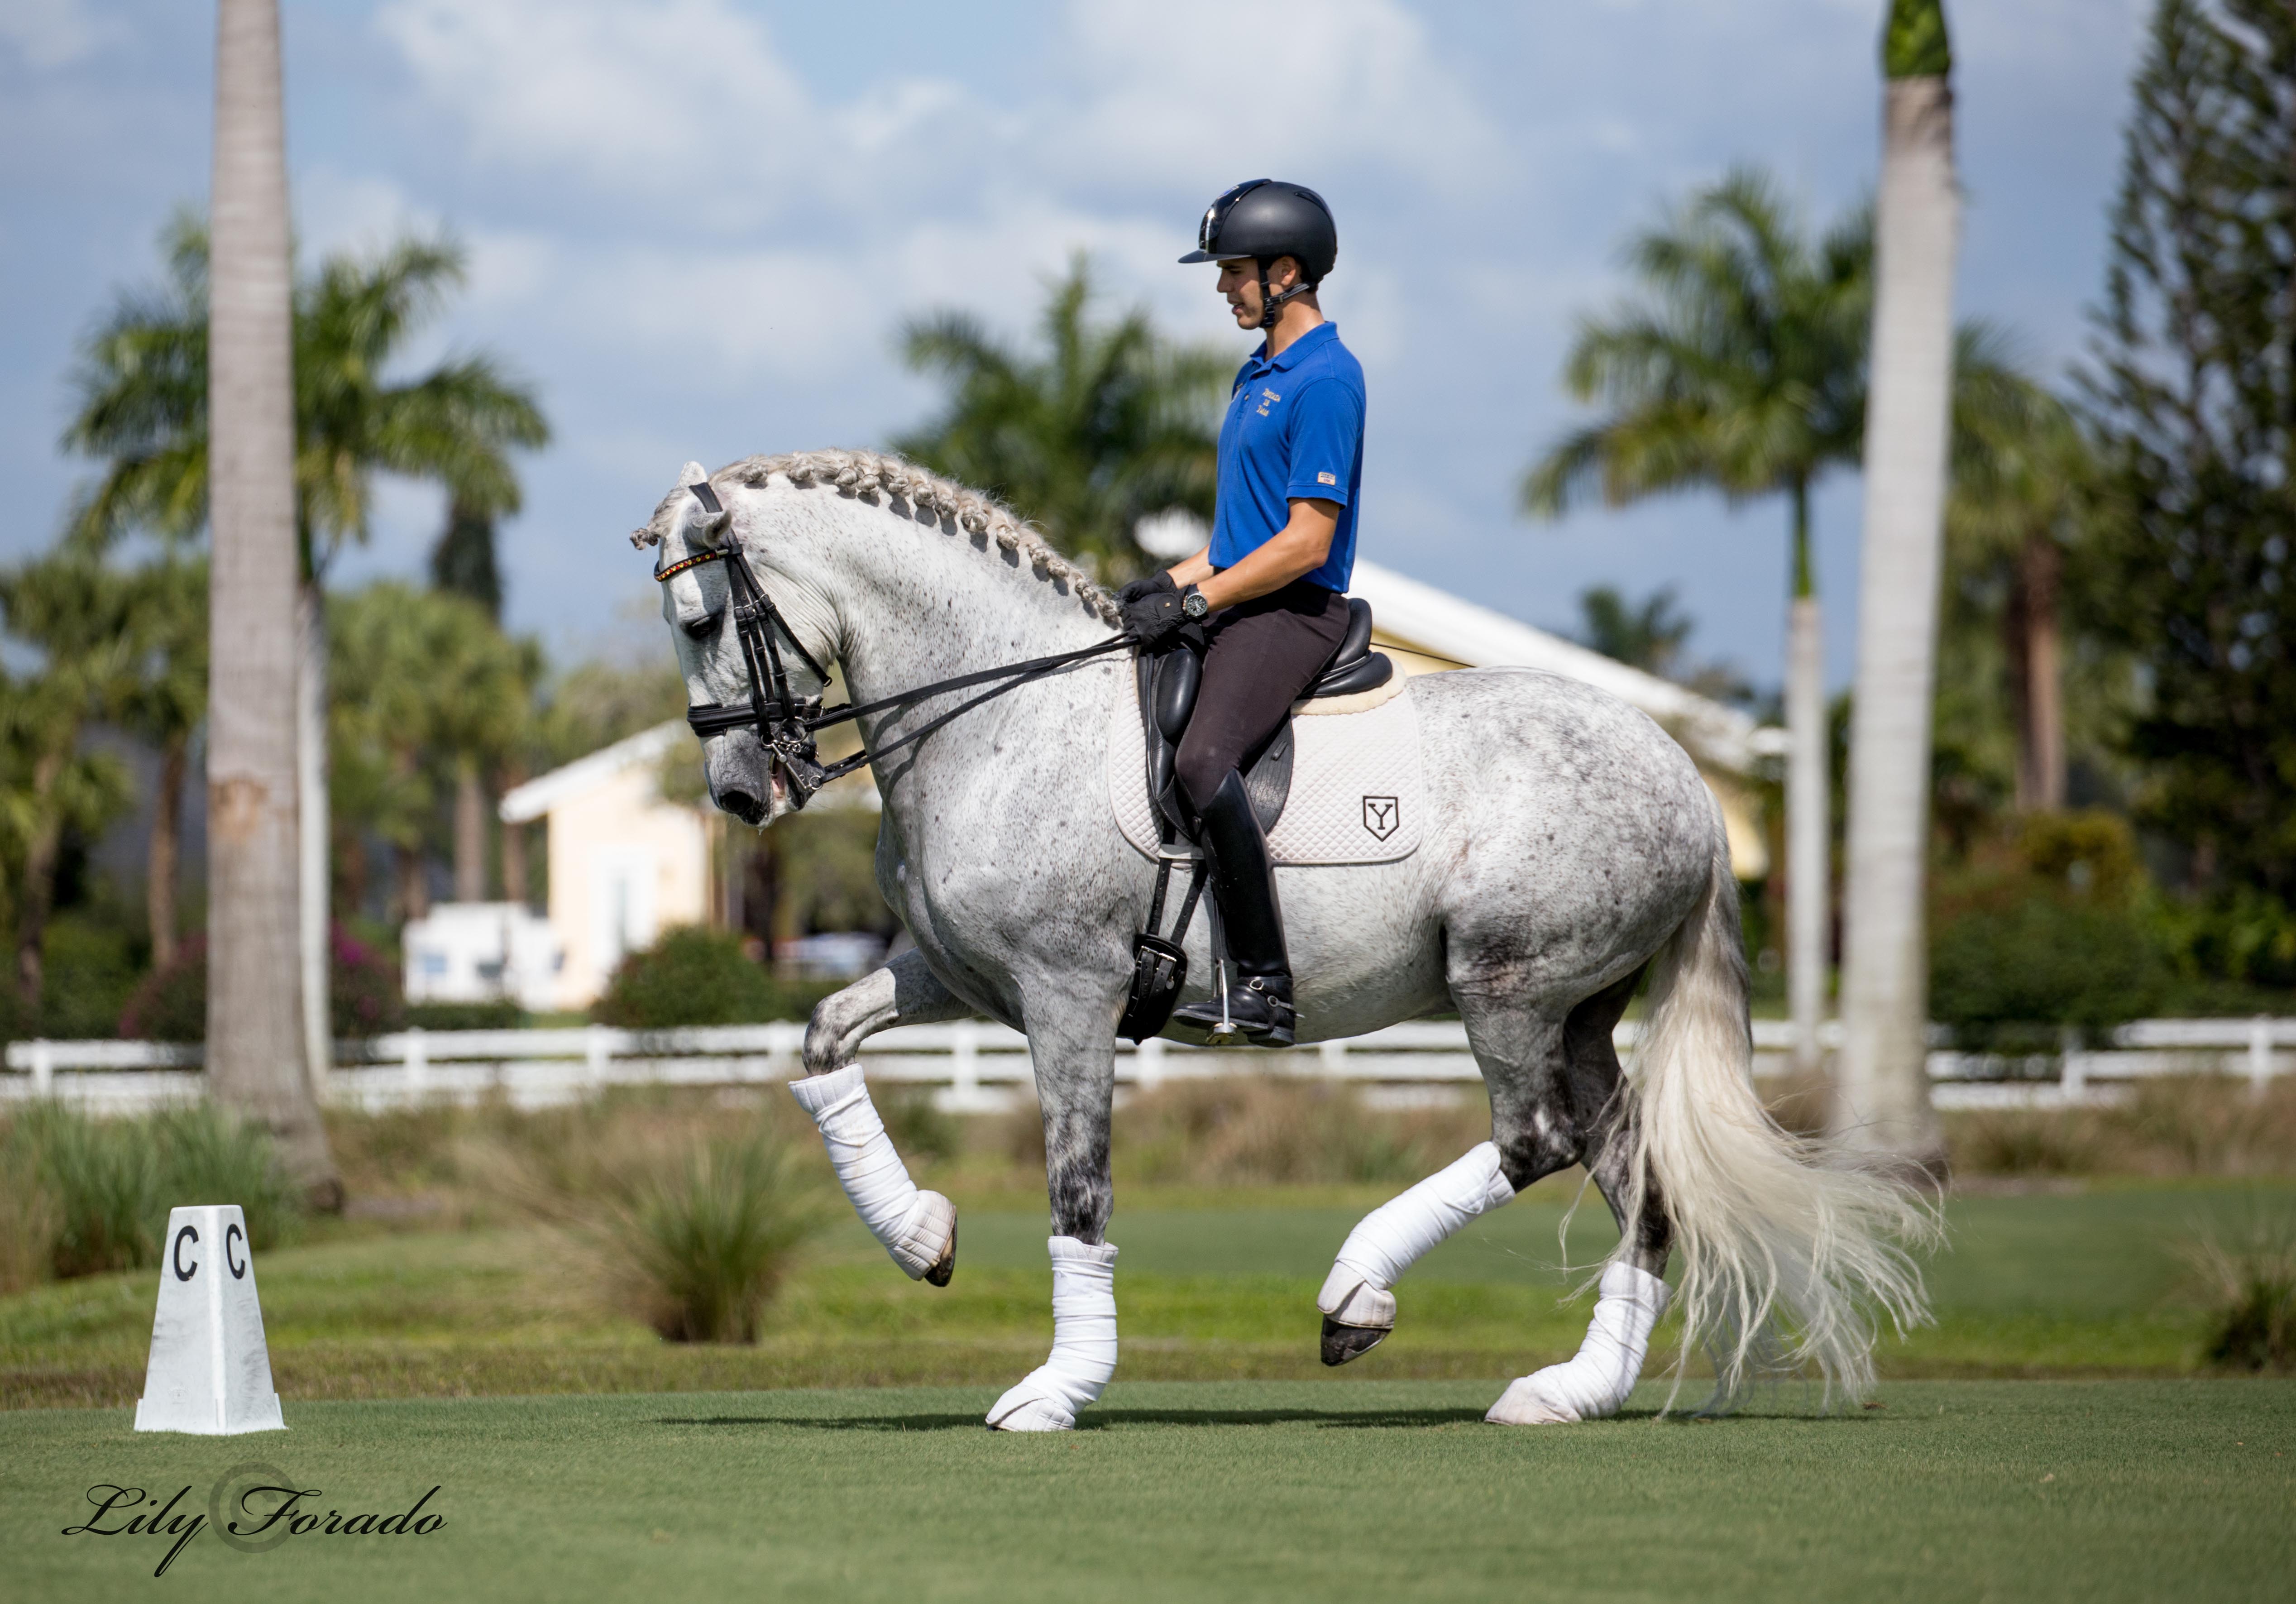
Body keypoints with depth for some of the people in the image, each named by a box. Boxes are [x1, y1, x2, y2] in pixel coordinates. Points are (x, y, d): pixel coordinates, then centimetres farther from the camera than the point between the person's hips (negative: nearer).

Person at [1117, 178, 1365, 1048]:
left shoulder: (1326, 380, -14)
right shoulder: (1259, 373, 18)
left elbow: (1306, 542, -18)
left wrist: (1196, 601, -17)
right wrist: (1172, 580, 10)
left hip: (1293, 613, -11)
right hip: (1233, 606, 11)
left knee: (1203, 761, -30)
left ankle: (1266, 985, -29)